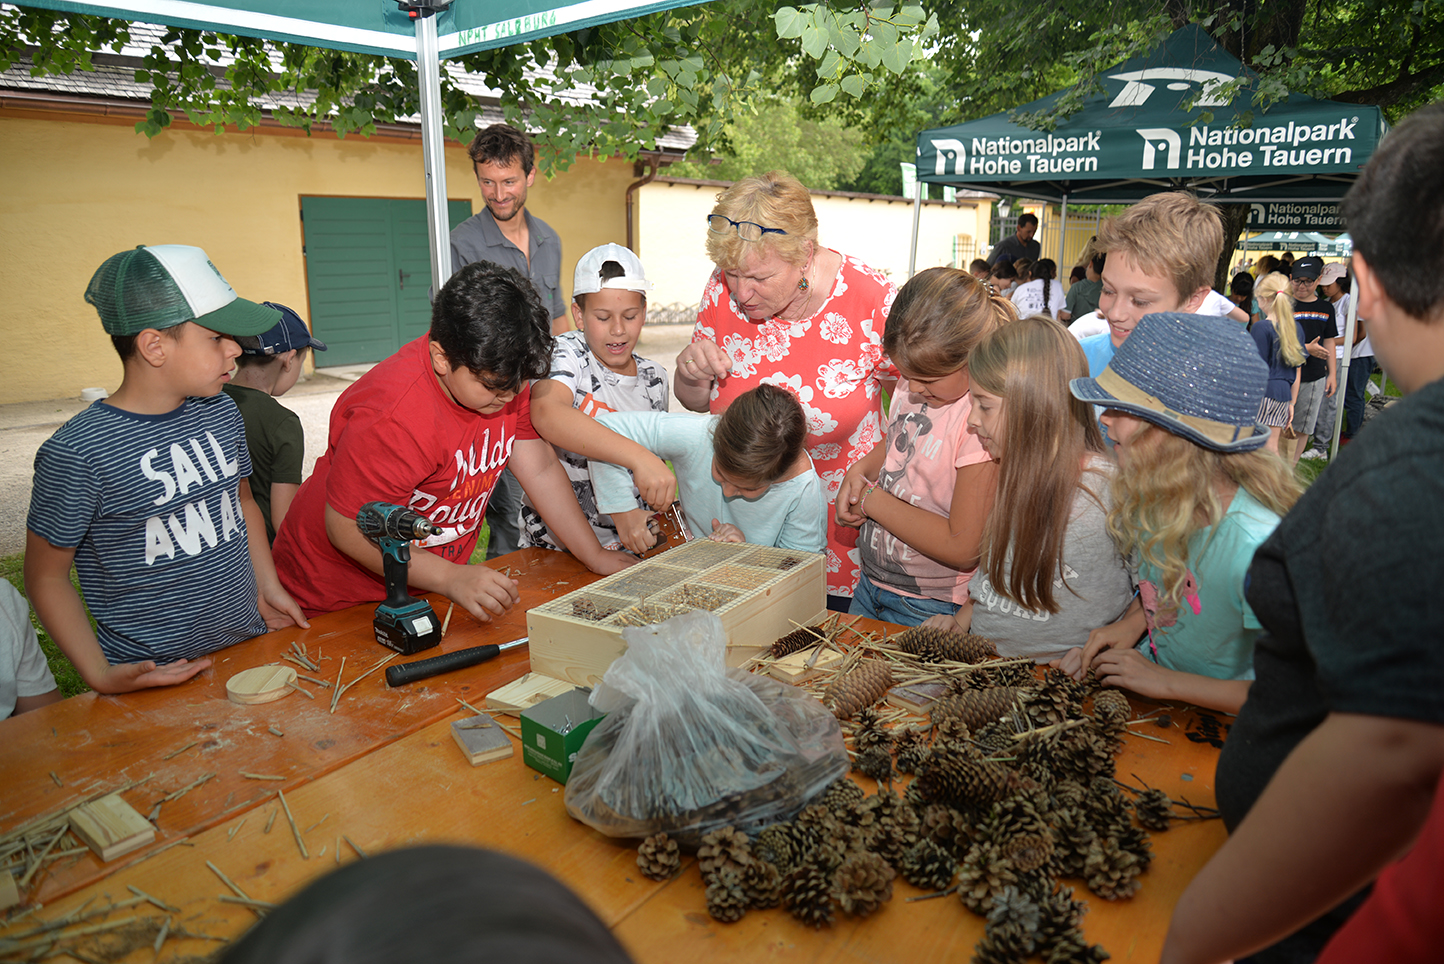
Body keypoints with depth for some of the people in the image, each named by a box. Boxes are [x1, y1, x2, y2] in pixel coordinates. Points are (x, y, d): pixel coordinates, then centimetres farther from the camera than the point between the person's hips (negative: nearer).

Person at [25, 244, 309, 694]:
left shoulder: (222, 413, 1)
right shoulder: (77, 453, -17)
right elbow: (47, 576, -8)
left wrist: (268, 586, 9)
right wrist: (101, 676, -14)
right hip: (152, 675, -5)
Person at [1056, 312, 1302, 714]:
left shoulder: (1255, 546, -31)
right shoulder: (1155, 495, -8)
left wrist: (1166, 682, -18)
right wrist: (1132, 622, -3)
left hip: (1215, 720, -6)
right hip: (1151, 672, 7)